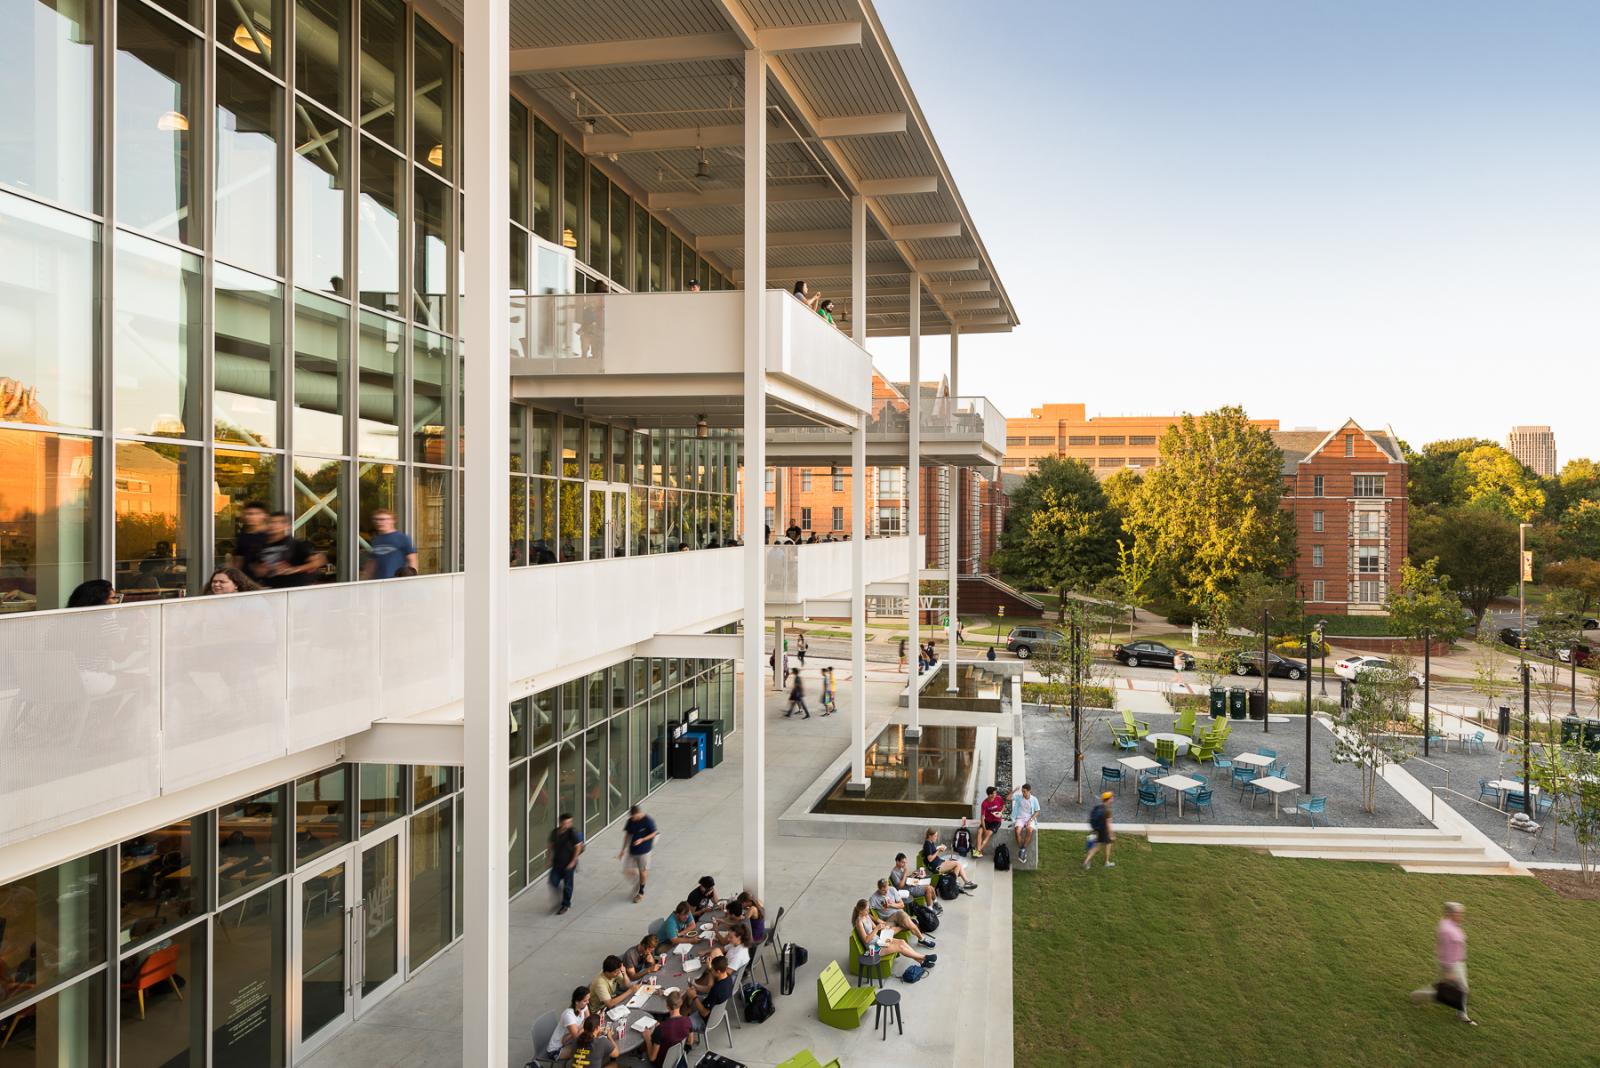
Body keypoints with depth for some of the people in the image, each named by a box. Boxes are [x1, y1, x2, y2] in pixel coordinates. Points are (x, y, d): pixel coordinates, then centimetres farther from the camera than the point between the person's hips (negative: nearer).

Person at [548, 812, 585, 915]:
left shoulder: (572, 832, -15)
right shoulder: (555, 832, 0)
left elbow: (578, 847, -12)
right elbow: (552, 846, 13)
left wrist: (573, 862, -13)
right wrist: (551, 859, 8)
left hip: (569, 863, -4)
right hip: (557, 862, 4)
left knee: (567, 885, 3)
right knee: (553, 882, -1)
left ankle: (565, 905, 20)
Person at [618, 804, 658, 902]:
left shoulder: (648, 821, -18)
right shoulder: (630, 821, -3)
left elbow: (653, 834, -9)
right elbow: (627, 835, 8)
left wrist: (642, 840, -22)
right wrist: (623, 850, 9)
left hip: (643, 851, -5)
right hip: (632, 850, 5)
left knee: (642, 871, 7)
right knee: (627, 871, 1)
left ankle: (641, 892, 27)